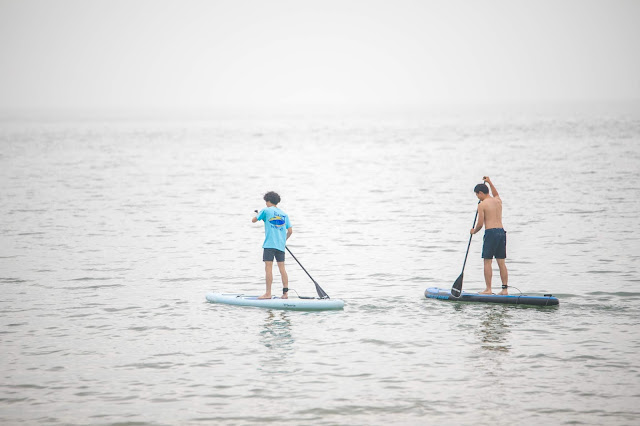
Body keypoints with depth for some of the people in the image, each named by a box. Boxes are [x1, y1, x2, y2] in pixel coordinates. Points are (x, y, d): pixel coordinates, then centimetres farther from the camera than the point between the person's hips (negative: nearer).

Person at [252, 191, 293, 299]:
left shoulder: (266, 211, 0)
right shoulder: (284, 214, 14)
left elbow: (254, 220, 8)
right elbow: (290, 231, 11)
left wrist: (256, 214, 30)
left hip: (269, 244, -5)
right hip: (281, 245, 5)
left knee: (268, 267, -7)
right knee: (282, 268, 6)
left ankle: (268, 293, -10)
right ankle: (285, 293, 4)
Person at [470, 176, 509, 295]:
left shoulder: (482, 205, -6)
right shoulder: (498, 201, 14)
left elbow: (480, 224, -9)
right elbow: (496, 194, 41)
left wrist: (474, 231, 10)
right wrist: (490, 183, 45)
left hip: (490, 232, -7)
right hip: (501, 232, 7)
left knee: (487, 262, -2)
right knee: (501, 262, 7)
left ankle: (488, 289, -5)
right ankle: (505, 289, 5)